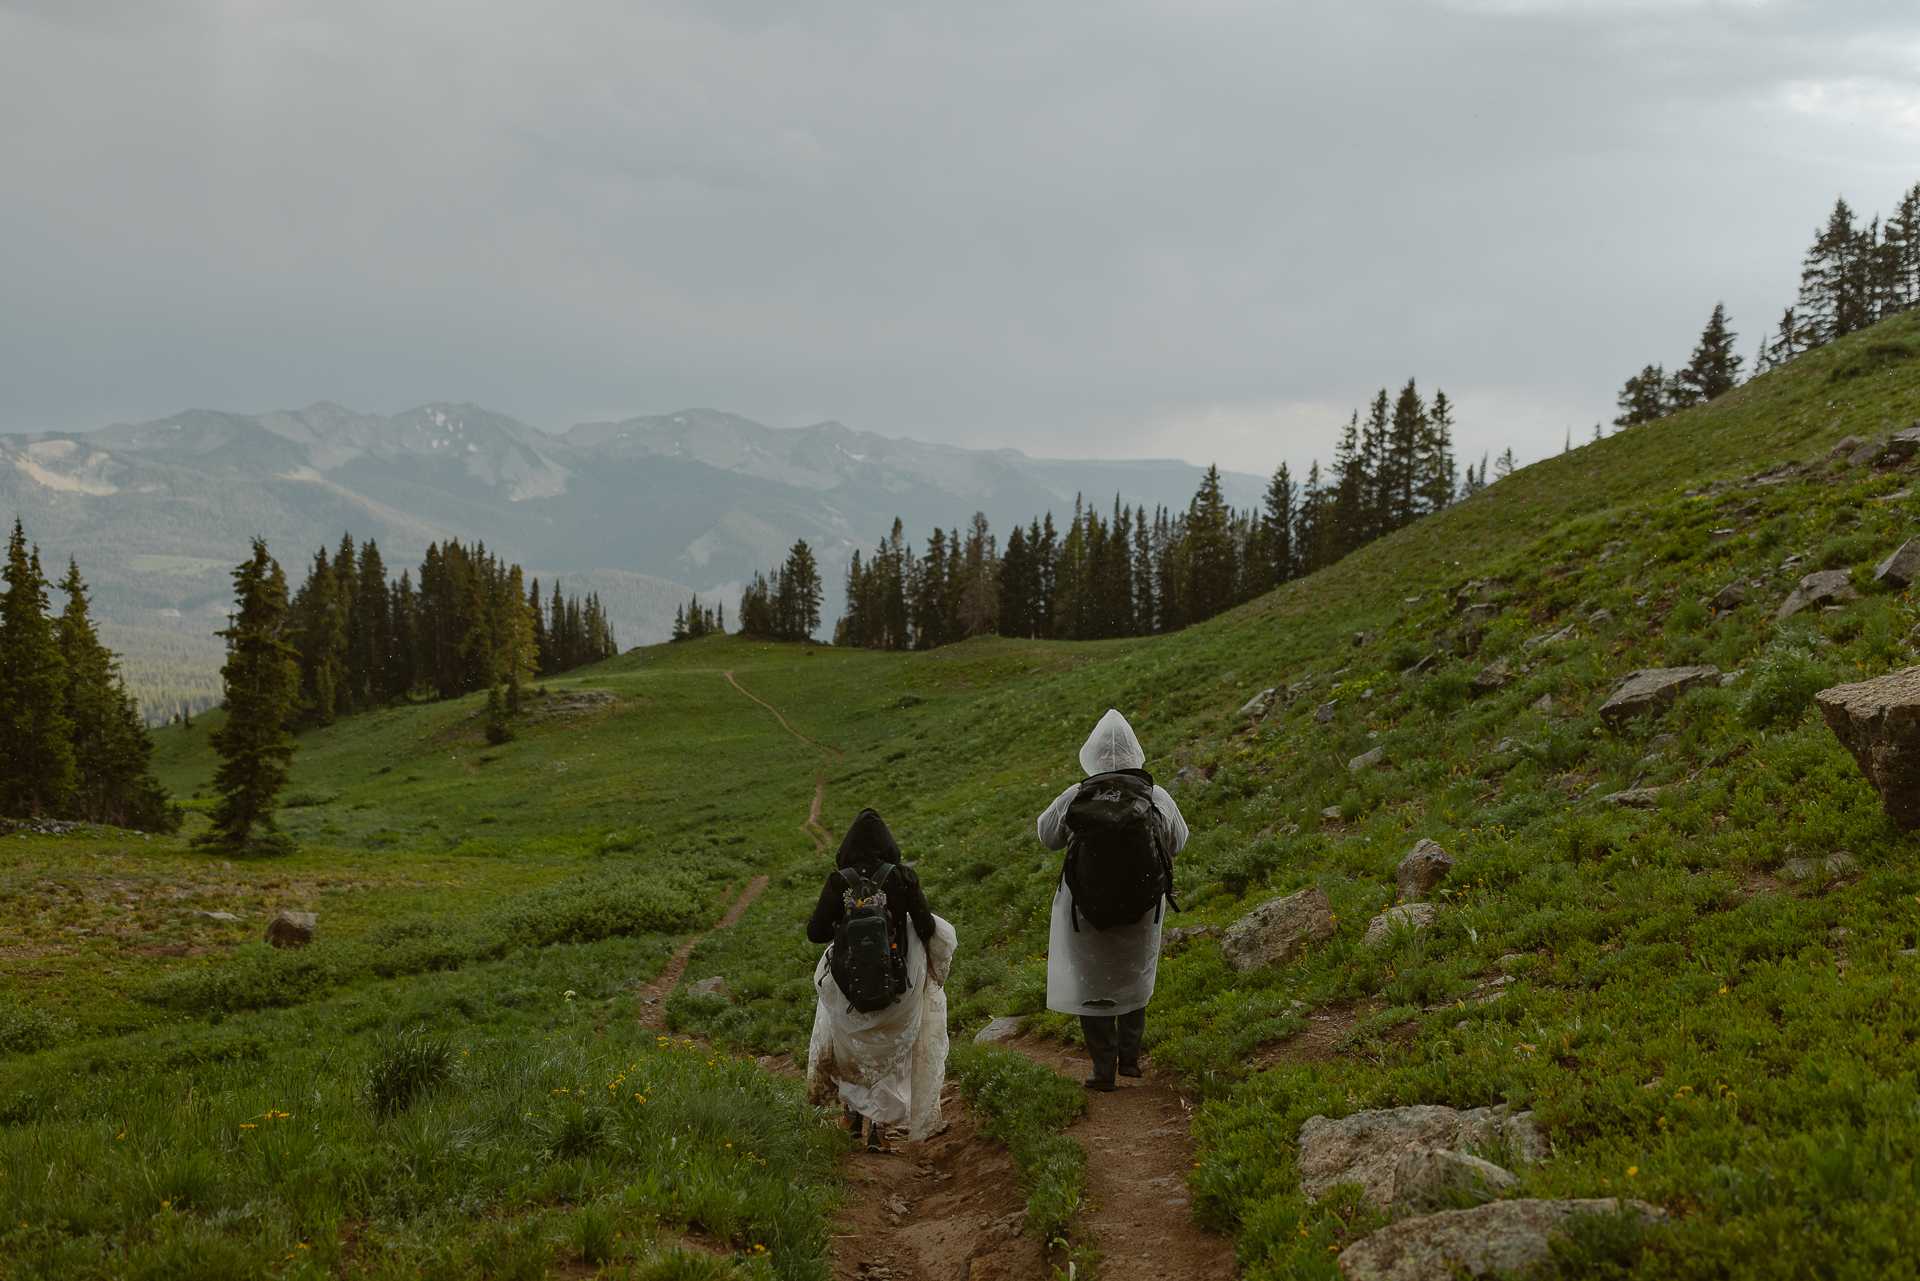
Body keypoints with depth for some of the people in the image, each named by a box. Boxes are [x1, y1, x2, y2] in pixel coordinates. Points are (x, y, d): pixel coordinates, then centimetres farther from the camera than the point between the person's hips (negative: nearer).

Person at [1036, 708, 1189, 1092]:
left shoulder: (1074, 799, -18)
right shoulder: (1157, 798, -13)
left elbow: (1048, 836, 0)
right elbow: (1176, 843, 4)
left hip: (1087, 912, -2)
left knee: (1091, 985, 14)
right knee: (1135, 976, 26)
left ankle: (1104, 1070, 17)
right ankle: (1130, 1056, 30)